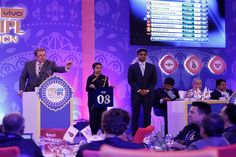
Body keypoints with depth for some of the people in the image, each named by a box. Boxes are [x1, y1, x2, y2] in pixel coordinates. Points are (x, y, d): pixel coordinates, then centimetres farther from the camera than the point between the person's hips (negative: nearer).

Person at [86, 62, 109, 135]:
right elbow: (87, 89, -5)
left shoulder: (104, 78, 8)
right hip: (93, 100, -2)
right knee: (93, 116, -3)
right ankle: (94, 133, 6)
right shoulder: (90, 78, 1)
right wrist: (90, 86, -26)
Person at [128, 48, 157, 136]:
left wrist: (147, 90, -8)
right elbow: (130, 81, 0)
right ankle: (134, 133, 2)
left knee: (147, 114, -1)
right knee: (135, 114, -1)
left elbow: (154, 81, 5)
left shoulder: (152, 67, 9)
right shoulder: (132, 67, 5)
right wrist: (139, 90, -10)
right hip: (136, 94, -1)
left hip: (148, 94, 1)